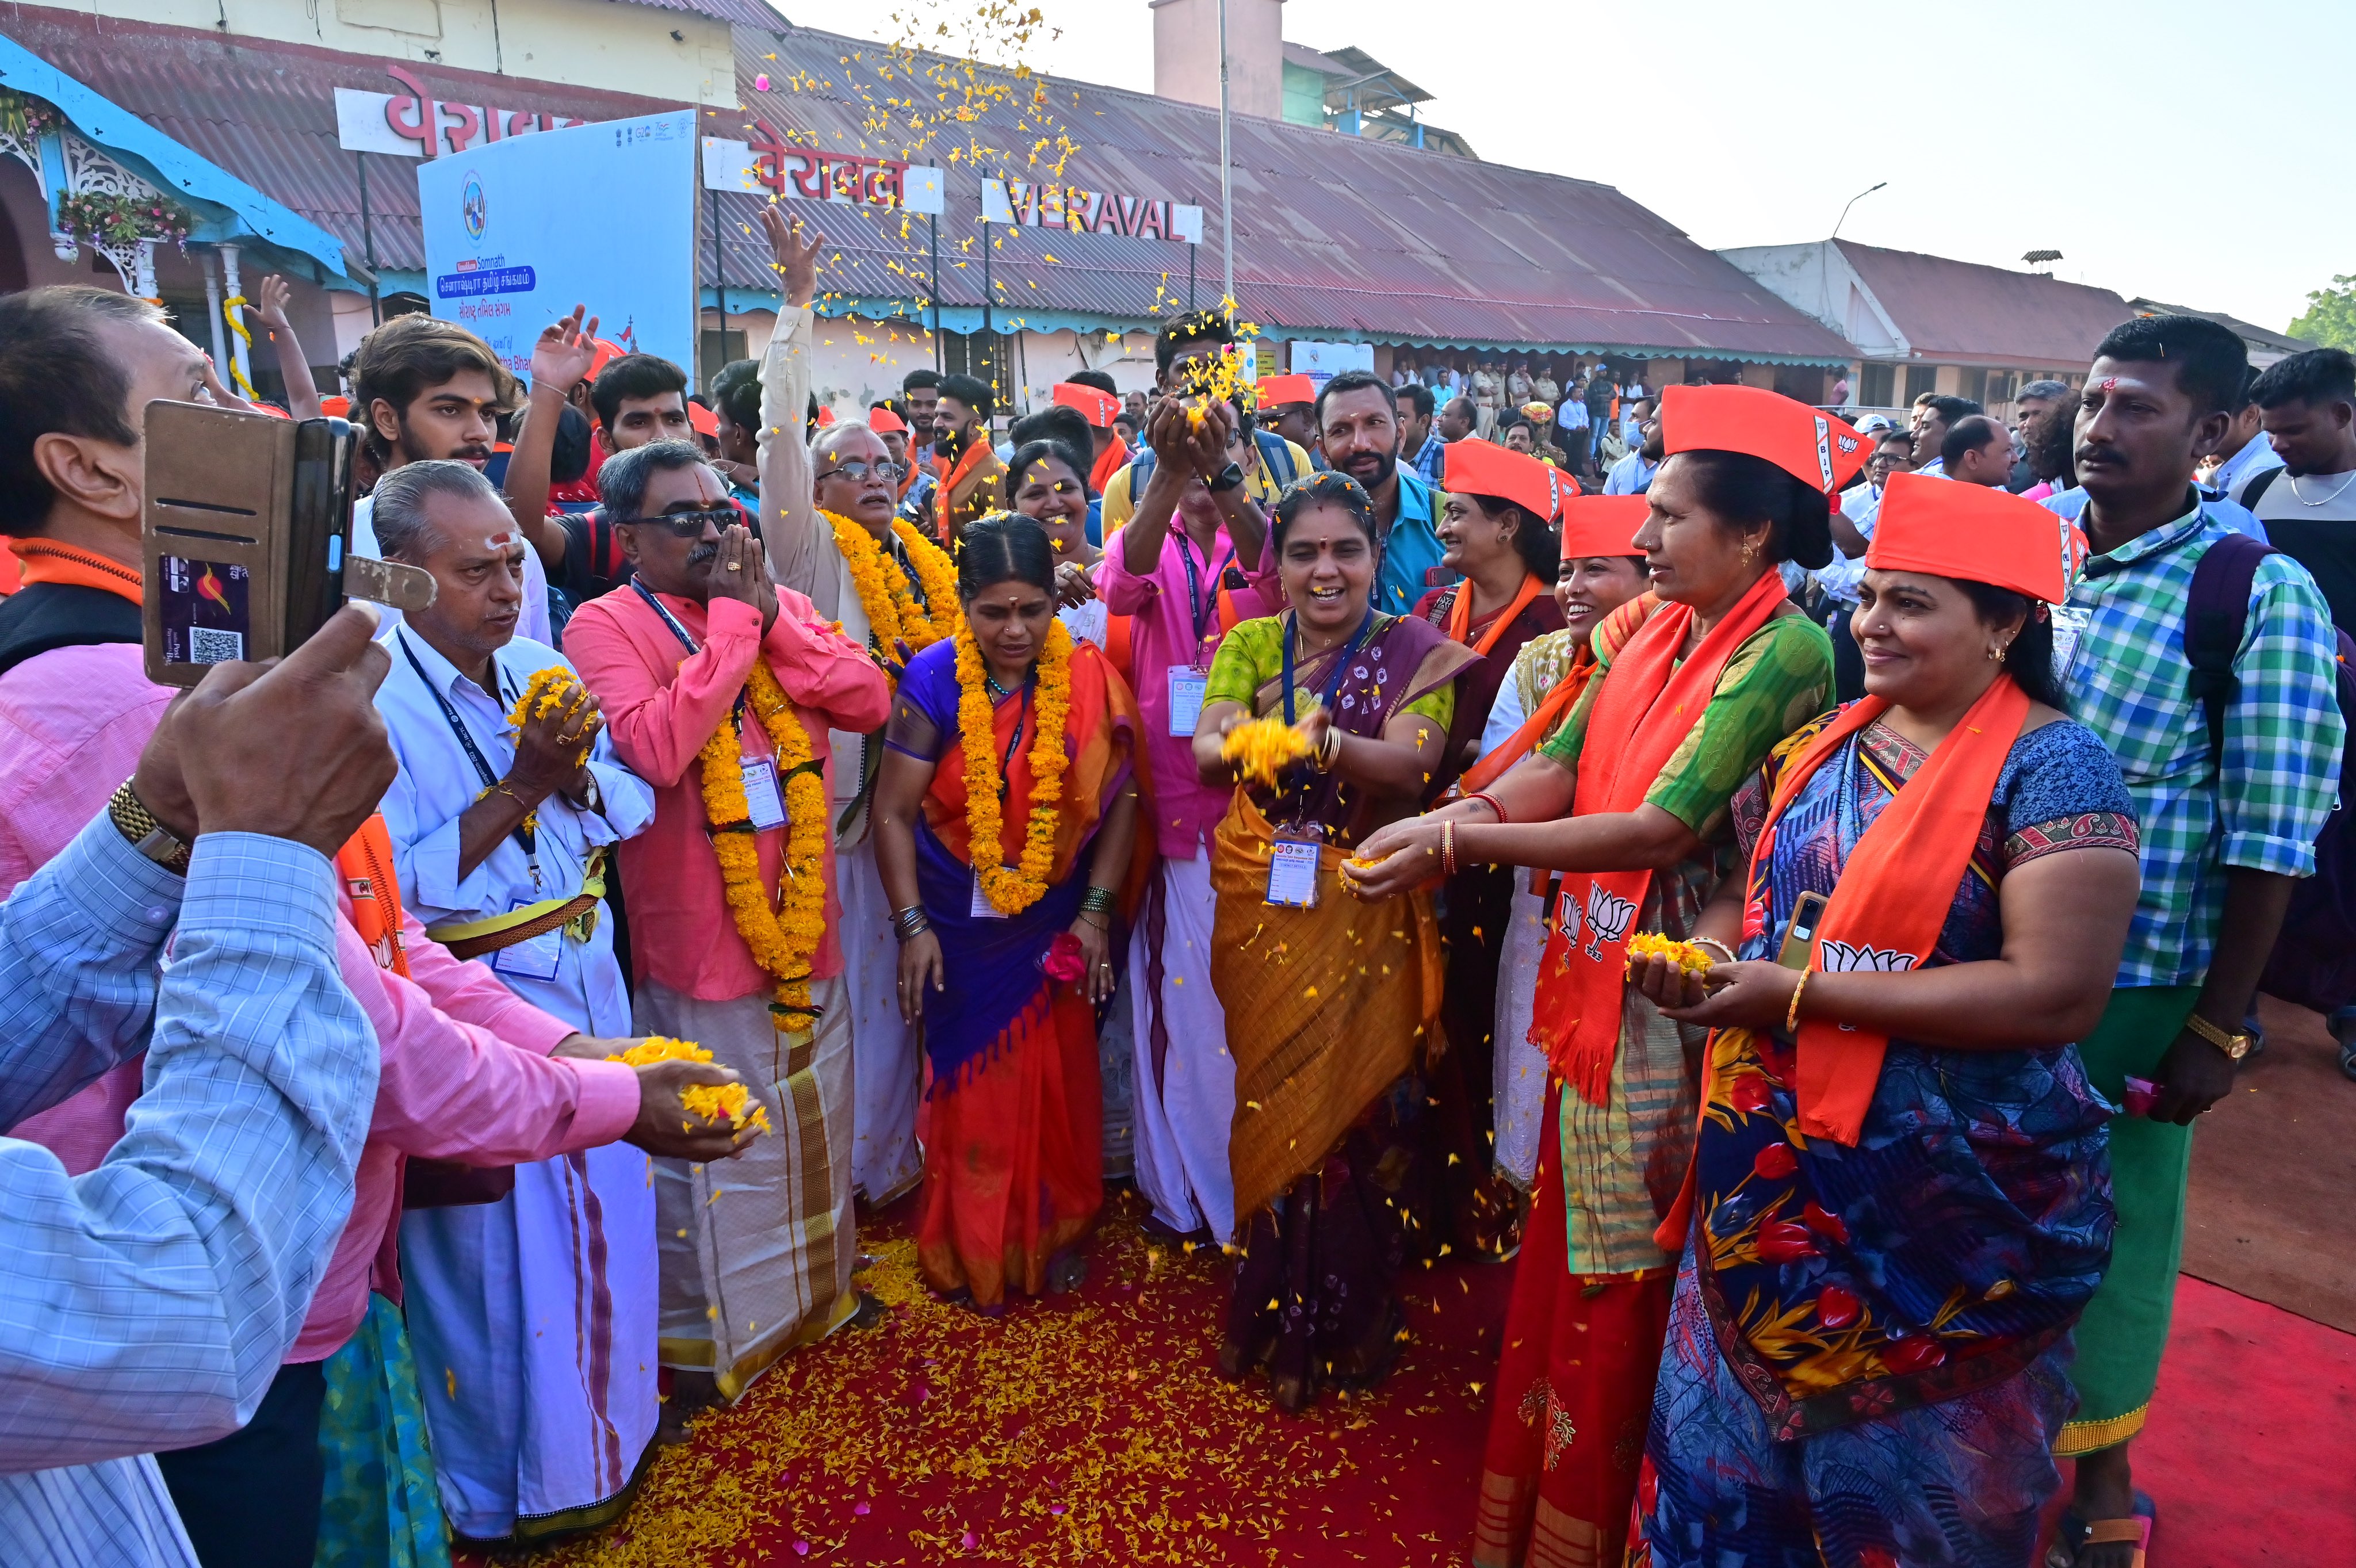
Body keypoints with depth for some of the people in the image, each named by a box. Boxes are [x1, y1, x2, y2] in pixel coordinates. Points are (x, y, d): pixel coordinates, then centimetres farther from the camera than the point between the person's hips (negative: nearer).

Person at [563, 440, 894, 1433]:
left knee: (816, 1129, 22)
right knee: (707, 1153, 8)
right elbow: (655, 748, -26)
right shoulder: (606, 625, -10)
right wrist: (731, 618, -19)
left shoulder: (781, 604, 7)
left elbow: (868, 703, -4)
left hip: (807, 935, 6)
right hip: (700, 946, -5)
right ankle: (698, 1342, 30)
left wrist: (772, 615, -14)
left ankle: (819, 1291, 45)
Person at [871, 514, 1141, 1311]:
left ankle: (1054, 1234, 39)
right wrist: (912, 925, -13)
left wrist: (1096, 911, -9)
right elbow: (893, 811, -10)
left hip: (1055, 925, 1)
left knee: (1058, 1081, 14)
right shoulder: (933, 681, -13)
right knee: (972, 1087, 11)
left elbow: (1120, 798, -6)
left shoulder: (1088, 677, -10)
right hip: (959, 926, -1)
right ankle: (972, 1253, 34)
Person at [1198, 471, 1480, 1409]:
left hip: (1367, 911, -2)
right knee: (1271, 1103, 10)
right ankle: (1269, 1316, 32)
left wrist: (1328, 744, -38)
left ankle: (1337, 1328, 27)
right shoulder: (1249, 645, 6)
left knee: (1353, 1108, 3)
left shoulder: (1413, 650, -2)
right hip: (1261, 909, 3)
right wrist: (1241, 743, -33)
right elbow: (1206, 752, -10)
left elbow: (1410, 765, -19)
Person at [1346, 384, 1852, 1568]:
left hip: (1677, 1002, -7)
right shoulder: (1653, 631, 8)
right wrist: (1468, 811, -18)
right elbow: (1559, 766, 3)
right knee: (1569, 1243, 17)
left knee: (1631, 1272, 8)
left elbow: (1665, 828, -22)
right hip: (1595, 982, 7)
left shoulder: (1784, 650, -15)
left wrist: (1467, 844, -23)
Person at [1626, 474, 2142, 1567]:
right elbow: (1751, 889, 15)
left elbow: (2059, 994, -23)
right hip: (1771, 1176, 6)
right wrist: (1702, 950, -8)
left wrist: (1799, 994, -23)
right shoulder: (1822, 746, 5)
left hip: (1950, 1208, -6)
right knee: (1734, 1449, 21)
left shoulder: (2051, 768, -14)